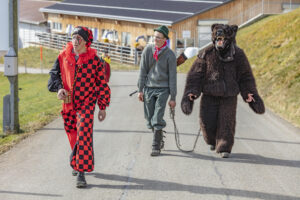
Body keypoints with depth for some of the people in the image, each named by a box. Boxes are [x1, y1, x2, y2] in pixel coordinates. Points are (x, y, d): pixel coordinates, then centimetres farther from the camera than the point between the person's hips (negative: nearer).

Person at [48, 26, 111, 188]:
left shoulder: (94, 60, -7)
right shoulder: (63, 56, 0)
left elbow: (102, 84, 0)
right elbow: (54, 73, 12)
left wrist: (102, 107, 1)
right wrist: (59, 88, -10)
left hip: (86, 103, -4)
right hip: (68, 103, 4)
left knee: (84, 135, -16)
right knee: (72, 135, 16)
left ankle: (81, 172, -16)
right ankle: (77, 163, 39)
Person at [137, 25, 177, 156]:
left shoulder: (170, 55, -5)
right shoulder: (148, 50, 2)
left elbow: (172, 77, -3)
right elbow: (142, 71, 6)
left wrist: (173, 98, -4)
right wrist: (140, 90, 2)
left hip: (163, 89, -3)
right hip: (149, 88, 3)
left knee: (158, 119, -11)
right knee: (150, 119, 7)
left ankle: (156, 147, -6)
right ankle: (159, 140, 27)